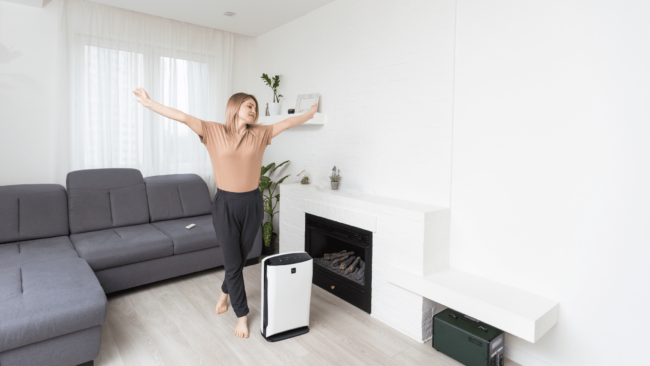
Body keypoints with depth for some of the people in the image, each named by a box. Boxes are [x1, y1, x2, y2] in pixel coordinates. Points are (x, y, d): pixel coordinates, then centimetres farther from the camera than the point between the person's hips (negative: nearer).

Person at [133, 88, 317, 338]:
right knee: (232, 262, 4)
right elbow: (183, 117, -9)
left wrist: (311, 113, 14)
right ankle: (242, 315, 23)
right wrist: (149, 103, -13)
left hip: (252, 204, 3)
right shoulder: (213, 131, -3)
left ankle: (225, 292, 48)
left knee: (240, 259, 16)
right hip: (225, 204, -2)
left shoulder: (260, 133, 3)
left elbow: (287, 123, 8)